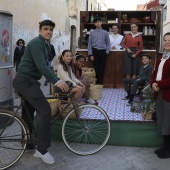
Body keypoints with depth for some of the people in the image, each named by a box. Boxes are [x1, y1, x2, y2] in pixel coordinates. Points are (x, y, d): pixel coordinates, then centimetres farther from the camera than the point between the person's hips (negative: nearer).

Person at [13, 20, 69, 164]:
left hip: (28, 81, 10)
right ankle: (42, 149, -11)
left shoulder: (47, 46, 16)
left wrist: (58, 79, 16)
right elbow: (41, 66, -27)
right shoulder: (36, 43, -15)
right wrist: (56, 81, -34)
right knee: (44, 110, -17)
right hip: (25, 81, -10)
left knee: (28, 113, 18)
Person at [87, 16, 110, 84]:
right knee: (95, 68, 3)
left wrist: (107, 52, -5)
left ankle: (99, 83, 12)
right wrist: (90, 54, -4)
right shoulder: (92, 32, 5)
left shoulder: (105, 32, 6)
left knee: (101, 69, 3)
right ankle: (95, 83, 13)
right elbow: (89, 44, 3)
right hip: (95, 51, 0)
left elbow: (108, 43, 8)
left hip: (103, 52, 0)